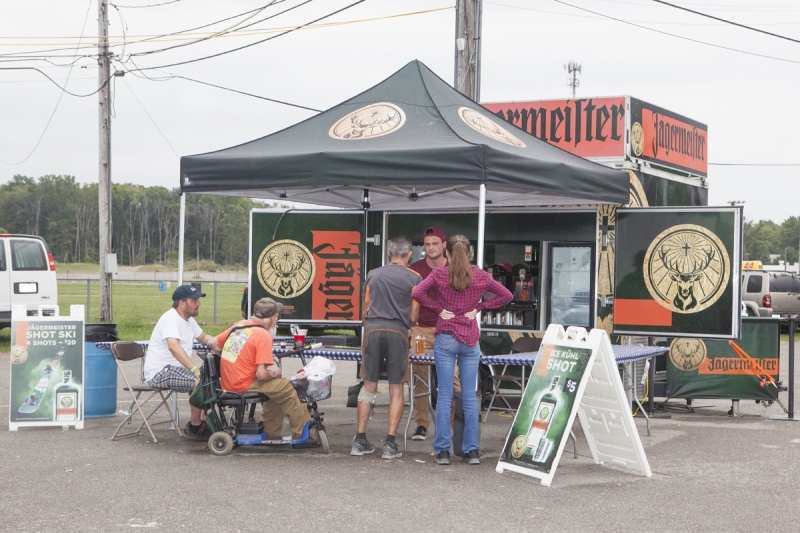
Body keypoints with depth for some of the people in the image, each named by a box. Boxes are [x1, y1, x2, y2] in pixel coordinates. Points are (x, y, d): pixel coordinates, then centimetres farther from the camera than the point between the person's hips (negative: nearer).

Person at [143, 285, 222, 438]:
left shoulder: (189, 319, 11)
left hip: (175, 369, 10)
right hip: (159, 372, -10)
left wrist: (213, 342, 1)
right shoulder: (171, 318, -20)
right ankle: (195, 426, -13)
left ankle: (203, 423, 6)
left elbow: (202, 337, 27)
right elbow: (173, 346, -37)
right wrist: (194, 369, -45)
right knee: (199, 381, -26)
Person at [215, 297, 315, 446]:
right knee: (287, 389, 1)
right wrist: (275, 373, 1)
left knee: (276, 389, 23)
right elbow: (261, 374, -21)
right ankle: (301, 435, 8)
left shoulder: (239, 324, 8)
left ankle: (272, 434, 27)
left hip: (227, 383, 9)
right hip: (245, 386, -9)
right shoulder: (264, 336, -16)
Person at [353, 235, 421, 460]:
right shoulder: (414, 278, 5)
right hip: (397, 332, -2)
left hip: (372, 330, 2)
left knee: (369, 386, 10)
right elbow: (413, 317, 5)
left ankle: (360, 440, 10)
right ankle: (390, 444, 1)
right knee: (396, 390, 4)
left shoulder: (373, 275, 13)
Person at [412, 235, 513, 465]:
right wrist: (479, 307, 6)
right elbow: (506, 295, 7)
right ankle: (472, 450, 7)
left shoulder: (439, 274, -2)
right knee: (470, 395, 6)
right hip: (470, 339, 2)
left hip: (445, 338, -1)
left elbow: (416, 293, -13)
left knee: (444, 394, 1)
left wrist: (438, 308, -4)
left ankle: (442, 450, 1)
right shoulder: (480, 275, 4)